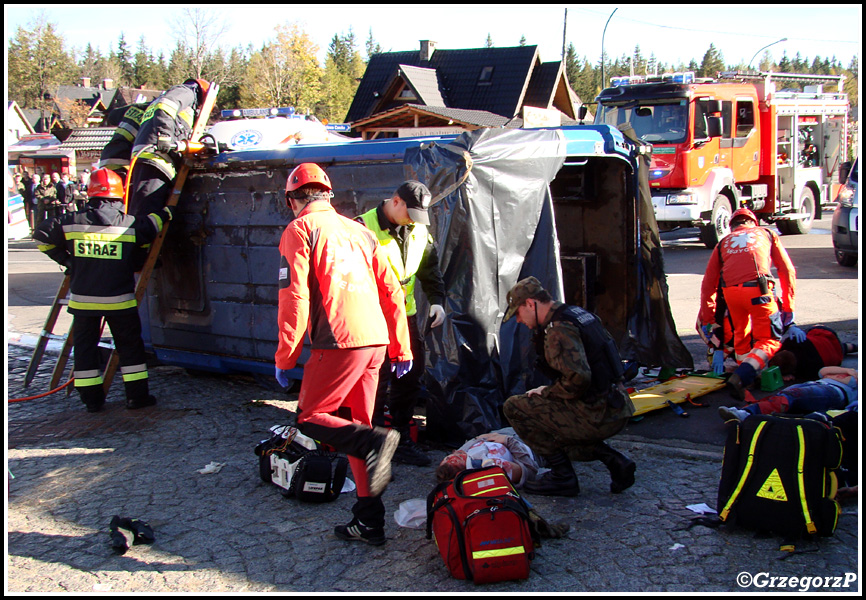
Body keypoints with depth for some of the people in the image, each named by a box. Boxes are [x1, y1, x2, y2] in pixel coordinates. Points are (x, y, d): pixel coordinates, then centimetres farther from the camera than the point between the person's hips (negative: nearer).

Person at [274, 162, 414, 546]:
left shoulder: (300, 230, 1)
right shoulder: (359, 231, 21)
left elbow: (294, 296, -9)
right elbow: (391, 291, 18)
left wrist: (284, 357, -4)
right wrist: (401, 349, 21)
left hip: (339, 342, -7)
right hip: (376, 341, 7)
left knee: (309, 418, 5)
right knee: (355, 426, 14)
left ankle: (375, 443, -20)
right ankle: (369, 522, 15)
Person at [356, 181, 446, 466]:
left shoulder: (419, 231, 8)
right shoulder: (364, 227, -13)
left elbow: (430, 268, 18)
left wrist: (437, 300, 3)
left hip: (407, 316, 7)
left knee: (409, 380, 10)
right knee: (376, 383, -6)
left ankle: (401, 442, 23)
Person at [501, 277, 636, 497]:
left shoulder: (558, 329, -16)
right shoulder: (580, 314, 14)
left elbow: (578, 378, -27)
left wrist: (547, 392, -8)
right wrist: (550, 392, 19)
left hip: (597, 416, -10)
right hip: (618, 410, 10)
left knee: (514, 407, -5)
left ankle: (562, 477, 0)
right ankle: (614, 460, 16)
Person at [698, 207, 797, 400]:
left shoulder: (723, 242, 29)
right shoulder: (767, 234, 27)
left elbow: (708, 284, 23)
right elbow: (787, 271, 20)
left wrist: (707, 319, 26)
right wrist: (788, 307, 22)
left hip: (730, 291, 2)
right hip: (758, 290, -2)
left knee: (741, 334, 26)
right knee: (769, 340, 5)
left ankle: (745, 376, 25)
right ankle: (740, 377, -16)